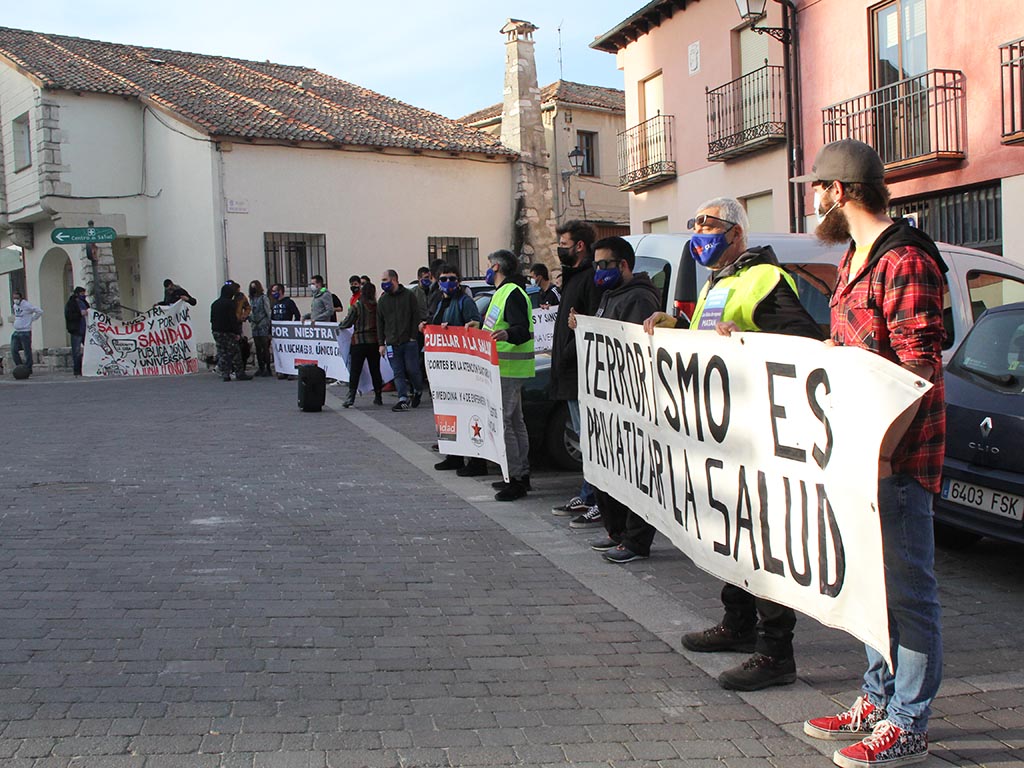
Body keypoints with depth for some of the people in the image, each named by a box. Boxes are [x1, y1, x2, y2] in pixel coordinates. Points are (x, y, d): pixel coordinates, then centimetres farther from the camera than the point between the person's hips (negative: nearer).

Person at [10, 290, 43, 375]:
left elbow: (39, 311, -14)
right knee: (14, 351, 0)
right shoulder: (15, 306, 12)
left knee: (27, 352, -2)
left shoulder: (27, 305, -12)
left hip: (25, 332, -8)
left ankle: (28, 370, 4)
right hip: (16, 331, 8)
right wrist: (16, 319, 16)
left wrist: (32, 319, -7)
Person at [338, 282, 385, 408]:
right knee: (375, 370, 12)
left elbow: (347, 323, -1)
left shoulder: (356, 307, -8)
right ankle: (378, 397, 17)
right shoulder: (378, 307, -2)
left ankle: (350, 398, -7)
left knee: (355, 370, 0)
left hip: (359, 342, -2)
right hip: (374, 342, 3)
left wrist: (339, 326, 19)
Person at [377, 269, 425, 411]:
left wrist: (413, 336, -7)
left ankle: (418, 391, 22)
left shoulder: (409, 295, 3)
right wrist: (381, 343, 7)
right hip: (392, 343, 3)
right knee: (398, 373, -2)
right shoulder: (383, 300, 13)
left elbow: (417, 316, 0)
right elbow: (380, 323, 14)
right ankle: (403, 399, -3)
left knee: (412, 369, -3)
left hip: (409, 341, -3)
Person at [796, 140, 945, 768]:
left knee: (906, 589, 0)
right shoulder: (855, 259, 16)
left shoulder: (905, 260, -15)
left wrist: (881, 451, -26)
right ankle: (879, 700, 29)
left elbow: (918, 373, -21)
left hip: (897, 456, -10)